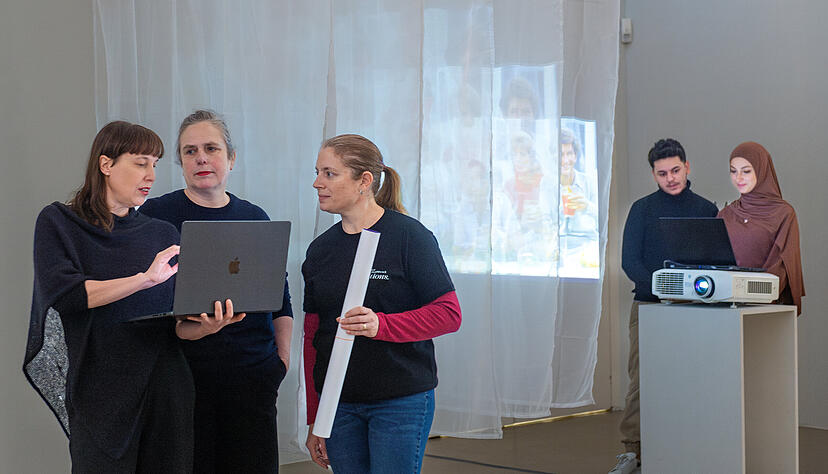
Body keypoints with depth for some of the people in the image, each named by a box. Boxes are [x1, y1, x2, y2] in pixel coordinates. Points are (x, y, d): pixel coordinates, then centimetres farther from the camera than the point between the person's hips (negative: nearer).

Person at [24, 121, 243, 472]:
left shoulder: (163, 235, 12)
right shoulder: (58, 223, 3)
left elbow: (180, 326, 6)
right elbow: (60, 292, -15)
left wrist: (209, 324, -17)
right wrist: (144, 279, -22)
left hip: (165, 390, 3)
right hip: (99, 398, -3)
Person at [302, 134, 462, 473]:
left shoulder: (409, 236, -7)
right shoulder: (321, 249, 9)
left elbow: (449, 313, -11)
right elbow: (312, 336, 12)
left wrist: (381, 325, -26)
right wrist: (313, 422, 11)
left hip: (402, 401, -5)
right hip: (339, 404, 5)